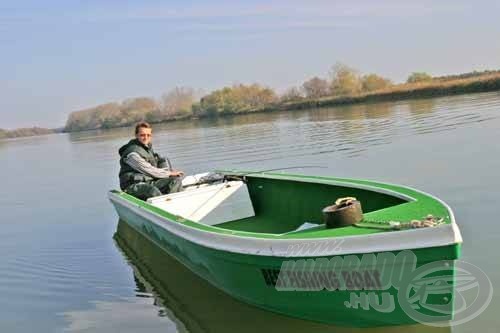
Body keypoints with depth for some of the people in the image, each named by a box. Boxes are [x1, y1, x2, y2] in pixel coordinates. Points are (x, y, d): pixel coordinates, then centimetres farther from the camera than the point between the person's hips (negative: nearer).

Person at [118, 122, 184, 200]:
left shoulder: (148, 147, 13)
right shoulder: (132, 153, -15)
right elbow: (149, 171, -18)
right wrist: (169, 173, -10)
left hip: (150, 182, 9)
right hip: (134, 185, -9)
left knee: (177, 180, -8)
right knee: (153, 191, -40)